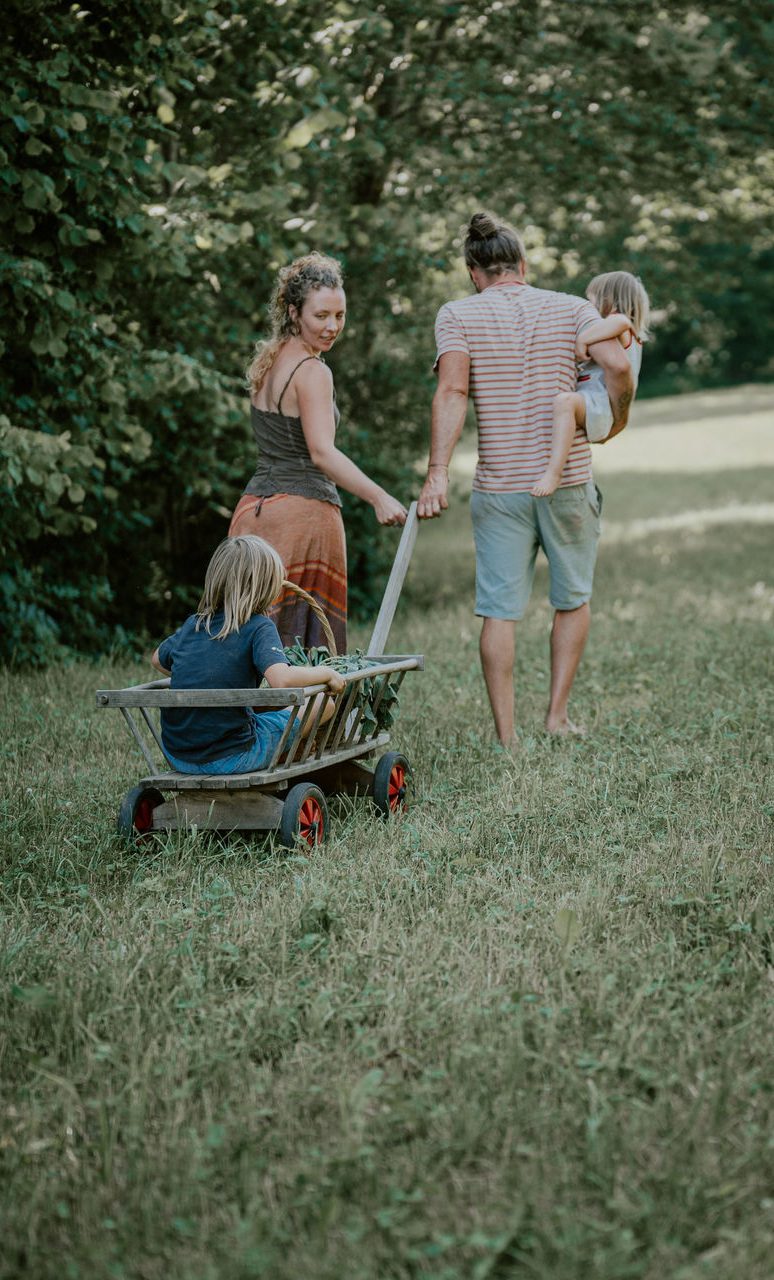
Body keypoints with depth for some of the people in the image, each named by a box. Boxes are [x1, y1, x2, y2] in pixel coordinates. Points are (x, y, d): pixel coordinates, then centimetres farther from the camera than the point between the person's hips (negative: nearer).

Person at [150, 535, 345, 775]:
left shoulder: (192, 624, 9)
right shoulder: (259, 627, -9)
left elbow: (158, 660, 28)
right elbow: (281, 680, -26)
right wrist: (326, 673, -10)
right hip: (229, 758, -6)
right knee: (323, 703, 7)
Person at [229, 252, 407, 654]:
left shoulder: (266, 361, 13)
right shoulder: (312, 372, -12)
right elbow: (323, 453, -25)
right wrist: (379, 497, -31)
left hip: (254, 507, 8)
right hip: (303, 511, -8)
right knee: (308, 643, -5)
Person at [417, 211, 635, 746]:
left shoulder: (457, 315, 2)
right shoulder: (572, 308, 5)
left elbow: (452, 391, -13)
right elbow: (618, 366, -10)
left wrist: (438, 472, -17)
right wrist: (617, 422, 9)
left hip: (499, 486, -1)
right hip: (568, 481, 1)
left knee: (500, 610, 3)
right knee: (573, 599, 19)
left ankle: (506, 736, 2)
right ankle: (558, 711, 16)